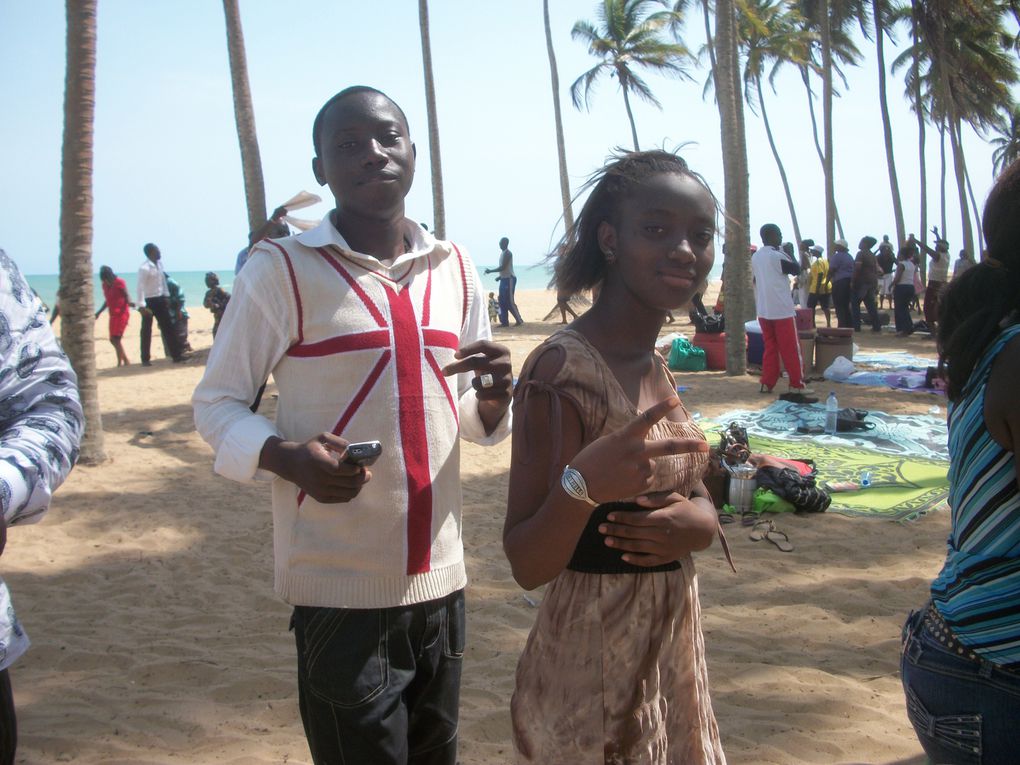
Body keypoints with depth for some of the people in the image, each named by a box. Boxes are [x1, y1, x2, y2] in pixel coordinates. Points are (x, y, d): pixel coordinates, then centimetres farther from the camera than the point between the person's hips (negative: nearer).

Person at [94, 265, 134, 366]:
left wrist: (129, 303, -34)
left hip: (122, 313, -8)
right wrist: (99, 312, 22)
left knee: (115, 338, -15)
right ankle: (125, 361, 19)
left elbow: (127, 296, -12)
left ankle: (122, 362, -13)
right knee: (113, 340, 10)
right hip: (113, 315, 8)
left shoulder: (119, 282, -9)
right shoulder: (105, 285, 11)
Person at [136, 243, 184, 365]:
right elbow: (140, 287, -23)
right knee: (146, 331, 2)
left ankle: (176, 354, 13)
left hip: (160, 299, 7)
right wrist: (142, 306, -28)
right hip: (149, 301, -7)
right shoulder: (144, 268, -19)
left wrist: (166, 296, 15)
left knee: (168, 327, 8)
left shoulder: (159, 264, 4)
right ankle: (145, 359, 11)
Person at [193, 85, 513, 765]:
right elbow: (217, 403, -2)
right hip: (341, 587, -5)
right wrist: (286, 456, -23)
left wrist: (493, 397, -8)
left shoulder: (455, 270, 8)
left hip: (441, 577, 5)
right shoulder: (282, 268, -7)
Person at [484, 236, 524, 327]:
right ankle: (504, 322, 9)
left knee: (509, 301, -9)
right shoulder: (502, 253, 16)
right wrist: (500, 276, 14)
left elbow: (502, 267, -21)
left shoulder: (507, 253, -15)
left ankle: (519, 320, -4)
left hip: (509, 279, -10)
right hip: (504, 279, 10)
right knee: (502, 301, 7)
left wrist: (490, 271, -14)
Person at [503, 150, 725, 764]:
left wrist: (698, 522, -10)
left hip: (674, 648, 8)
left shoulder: (655, 362, 4)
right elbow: (527, 567, -20)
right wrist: (581, 484, -39)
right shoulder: (564, 369, -21)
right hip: (596, 671, -8)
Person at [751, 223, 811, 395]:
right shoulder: (778, 256, -15)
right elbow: (796, 269, -4)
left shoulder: (755, 257, 8)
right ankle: (797, 384, 5)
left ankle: (767, 383, 9)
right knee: (791, 349, 1)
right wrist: (789, 253, 8)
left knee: (770, 347, 12)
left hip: (763, 311, 7)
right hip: (782, 310, -7)